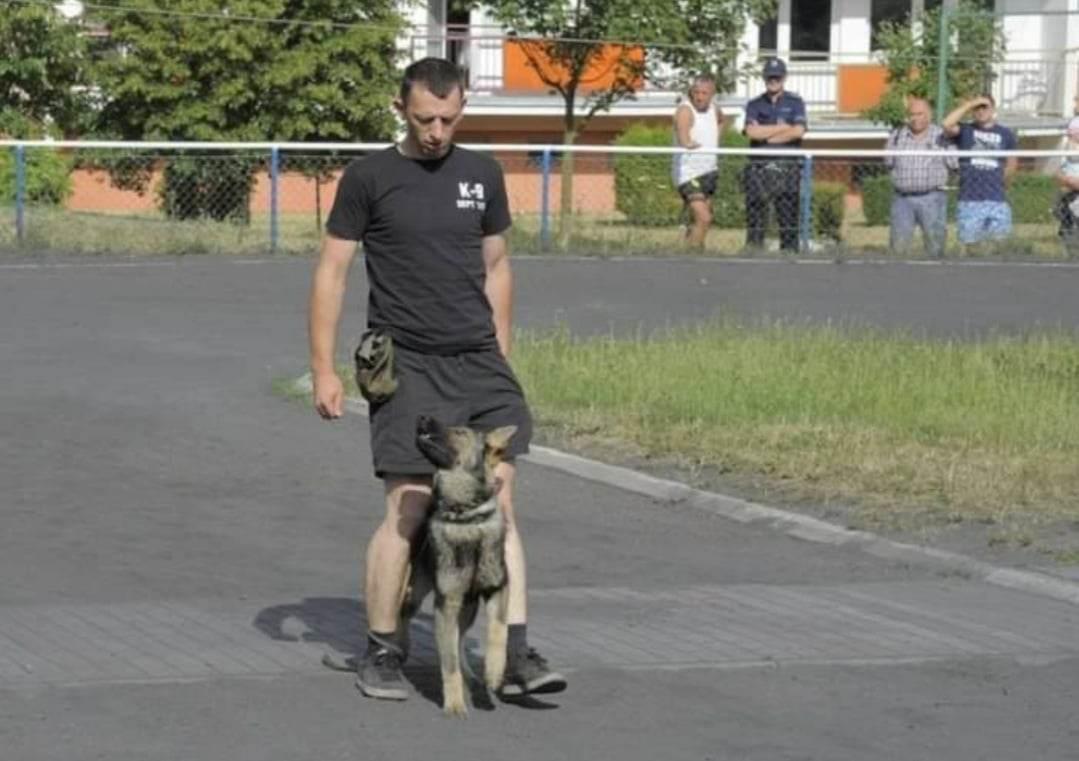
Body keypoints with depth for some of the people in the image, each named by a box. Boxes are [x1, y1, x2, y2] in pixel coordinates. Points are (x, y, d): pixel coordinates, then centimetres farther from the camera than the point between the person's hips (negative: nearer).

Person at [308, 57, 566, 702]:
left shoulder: (483, 175, 10)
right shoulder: (369, 178, -2)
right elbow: (332, 271, 0)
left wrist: (501, 353, 15)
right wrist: (324, 369, -4)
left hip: (480, 361, 4)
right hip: (406, 367, -4)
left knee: (500, 503, -3)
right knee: (408, 511, -6)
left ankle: (515, 655, -3)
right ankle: (382, 651, 10)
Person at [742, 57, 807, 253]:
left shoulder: (795, 103, 10)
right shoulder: (754, 105, 13)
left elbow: (798, 132, -7)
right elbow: (752, 132, -5)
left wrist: (766, 135, -4)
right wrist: (781, 128, -4)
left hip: (787, 167, -1)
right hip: (759, 168, 1)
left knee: (789, 219, -3)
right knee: (755, 219, -2)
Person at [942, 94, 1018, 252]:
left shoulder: (1005, 134, 9)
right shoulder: (965, 131, 5)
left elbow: (1011, 163, 20)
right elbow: (947, 125, -15)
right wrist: (969, 104, -10)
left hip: (997, 200, 1)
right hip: (969, 201, -1)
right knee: (971, 244, 1)